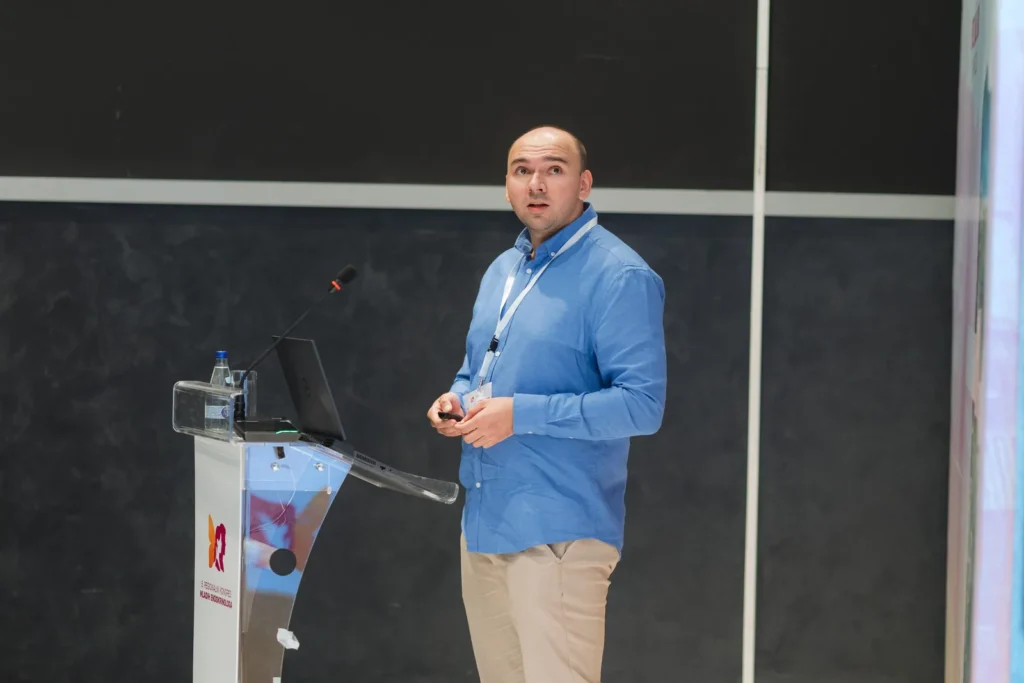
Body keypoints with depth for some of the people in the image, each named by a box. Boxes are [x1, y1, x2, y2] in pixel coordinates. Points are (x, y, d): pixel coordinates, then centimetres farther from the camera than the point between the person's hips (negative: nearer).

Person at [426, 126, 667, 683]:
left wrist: (522, 414, -21)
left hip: (559, 530, -8)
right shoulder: (502, 270, 16)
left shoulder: (619, 277, -11)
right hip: (485, 523, 8)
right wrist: (455, 400, 5)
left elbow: (641, 405, -19)